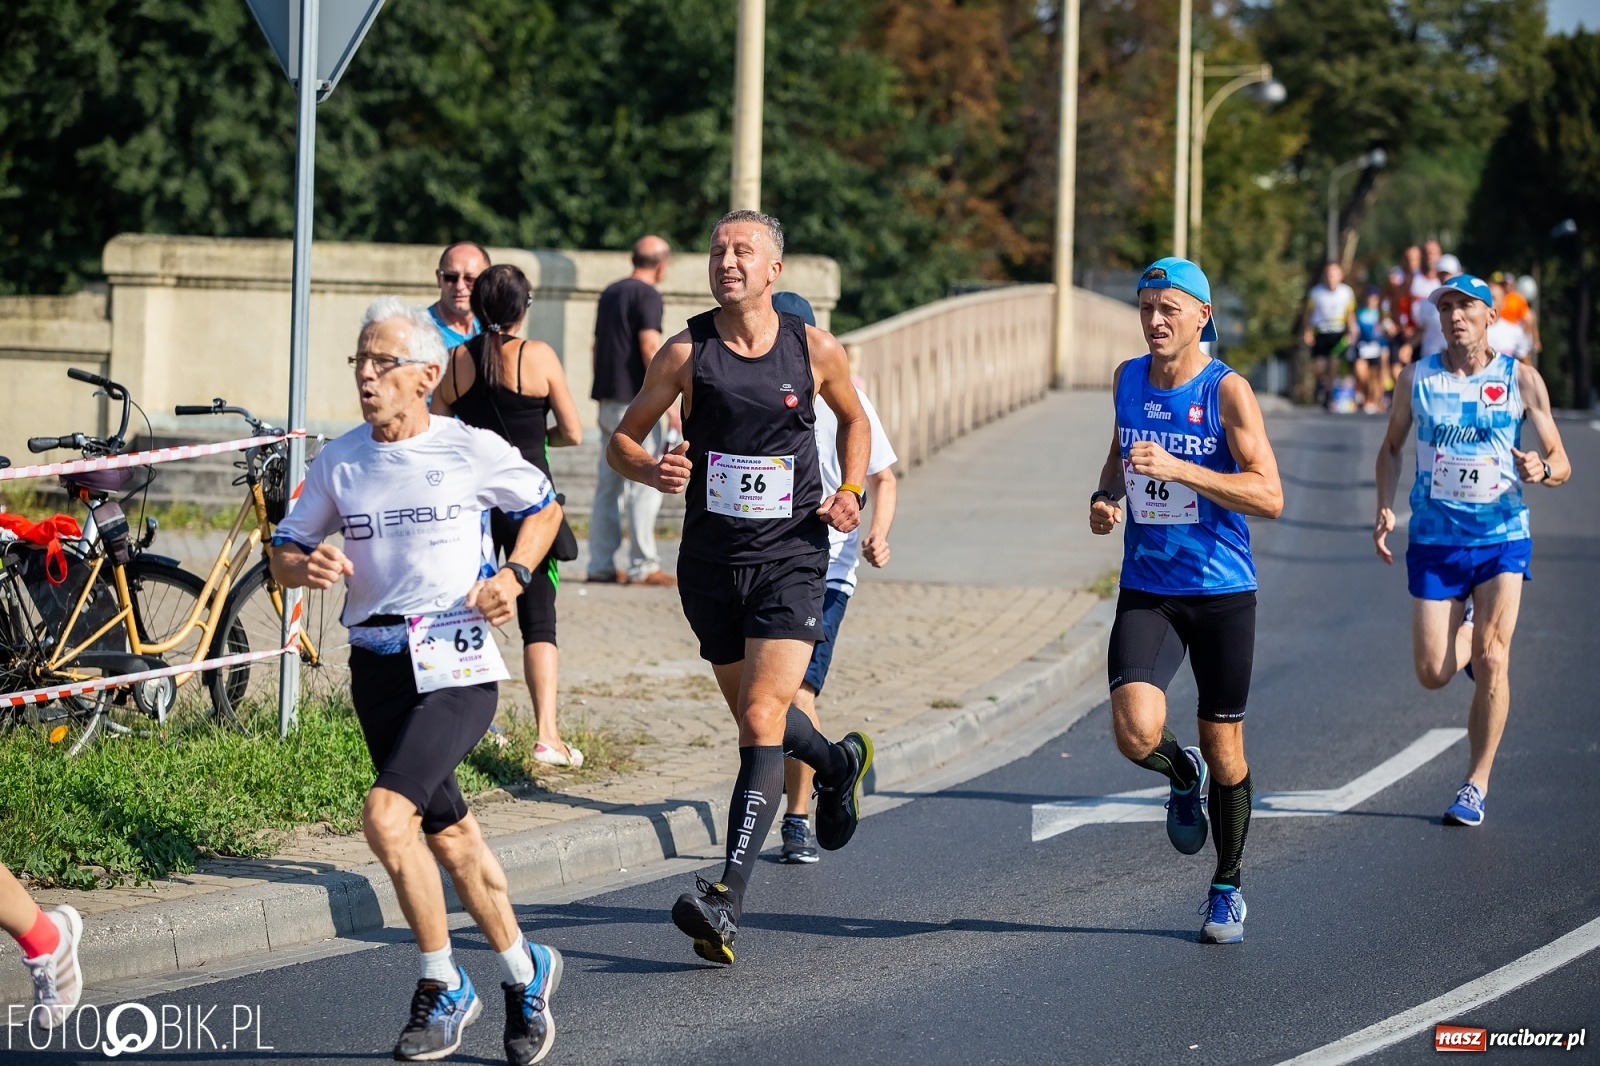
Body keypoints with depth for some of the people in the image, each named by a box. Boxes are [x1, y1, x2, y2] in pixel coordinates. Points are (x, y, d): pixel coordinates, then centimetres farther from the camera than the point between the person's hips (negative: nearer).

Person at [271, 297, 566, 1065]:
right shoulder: (338, 462, 4)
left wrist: (514, 575, -4)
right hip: (377, 669, 5)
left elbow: (544, 508, 12)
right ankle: (523, 971, 31)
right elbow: (283, 555, 10)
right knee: (446, 833, 13)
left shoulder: (473, 452, -4)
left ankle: (443, 986, -4)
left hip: (456, 666, -5)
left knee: (387, 814, -20)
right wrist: (306, 566, -13)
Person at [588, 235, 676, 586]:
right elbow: (650, 347, -17)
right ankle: (643, 566, -7)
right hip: (635, 400, -9)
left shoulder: (610, 292, 17)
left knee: (608, 484, 10)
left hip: (608, 398, 9)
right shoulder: (647, 294, -9)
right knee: (646, 484, -6)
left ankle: (601, 564, 10)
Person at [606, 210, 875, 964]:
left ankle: (727, 900, -23)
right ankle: (839, 765, 51)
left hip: (791, 556, -2)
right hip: (710, 561, 2)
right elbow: (622, 440, 5)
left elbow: (854, 420, 20)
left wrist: (849, 492, 3)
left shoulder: (816, 351, -1)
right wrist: (651, 469, -17)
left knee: (762, 721, -16)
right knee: (757, 718, 16)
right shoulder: (686, 354, -3)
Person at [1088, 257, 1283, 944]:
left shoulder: (1227, 390, -10)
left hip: (1222, 595, -3)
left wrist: (1178, 469, -26)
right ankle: (1183, 777, 15)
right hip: (1145, 593, 3)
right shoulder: (1128, 379, 5)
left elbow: (1269, 497, -17)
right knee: (1136, 731, -21)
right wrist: (1106, 495, 4)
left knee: (1223, 749, 8)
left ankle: (1227, 888, 29)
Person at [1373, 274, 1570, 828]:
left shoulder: (1521, 379, -3)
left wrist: (1541, 468, -23)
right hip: (1433, 541, 2)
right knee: (1432, 673, -1)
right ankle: (1466, 634, 37)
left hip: (1502, 538, -2)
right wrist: (1385, 508, -2)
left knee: (1490, 658, -12)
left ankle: (1476, 784, -1)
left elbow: (1561, 462, 0)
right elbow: (1391, 447, 13)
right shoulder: (1417, 378, 1)